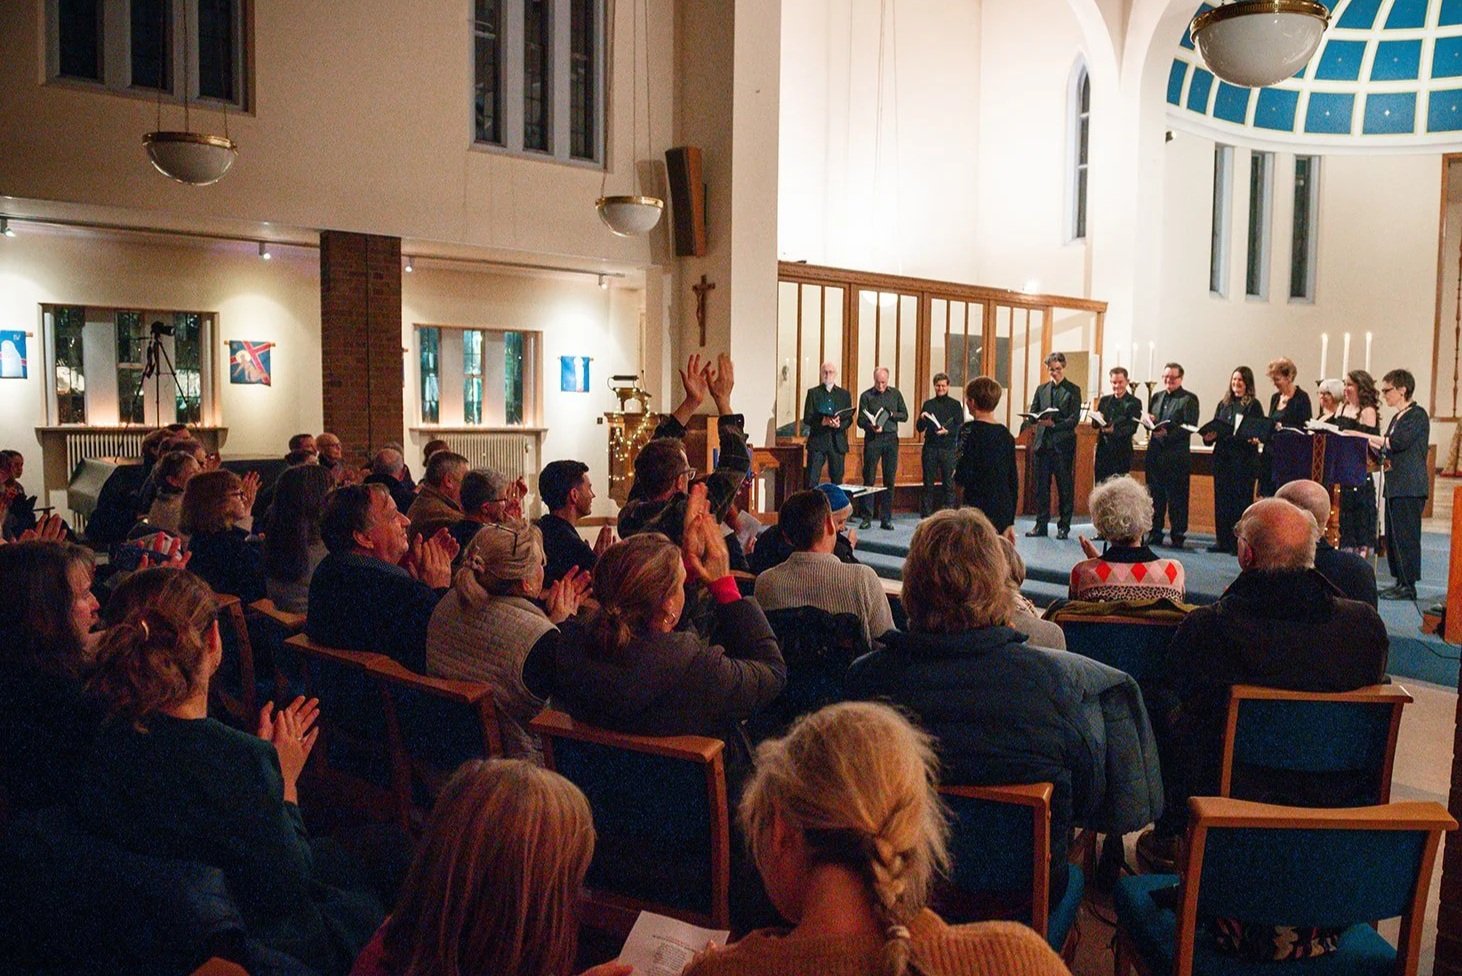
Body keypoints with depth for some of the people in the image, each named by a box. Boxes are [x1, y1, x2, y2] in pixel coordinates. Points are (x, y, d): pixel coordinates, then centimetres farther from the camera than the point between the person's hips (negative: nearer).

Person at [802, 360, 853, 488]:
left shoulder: (845, 394, 12)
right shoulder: (813, 393, 6)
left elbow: (849, 418, 6)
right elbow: (806, 418, -1)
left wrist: (839, 424, -16)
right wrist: (822, 422, -20)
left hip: (837, 442, 2)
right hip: (817, 440, -2)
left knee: (837, 480, 6)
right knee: (812, 480, -5)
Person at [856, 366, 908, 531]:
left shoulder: (895, 394, 11)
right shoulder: (866, 395, 3)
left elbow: (904, 415, 9)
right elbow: (860, 420, -1)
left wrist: (891, 415, -9)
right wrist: (871, 426, -21)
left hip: (891, 438, 2)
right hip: (873, 439, -2)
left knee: (890, 480, 2)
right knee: (869, 479, -3)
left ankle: (886, 519, 8)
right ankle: (867, 517, 2)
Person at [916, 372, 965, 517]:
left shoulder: (955, 405, 5)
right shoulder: (928, 404, 10)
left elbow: (960, 428, -2)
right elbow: (919, 428, 8)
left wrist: (947, 431, -19)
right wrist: (922, 419, -12)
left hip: (948, 449, -2)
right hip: (930, 448, 2)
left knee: (949, 483, 0)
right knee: (928, 483, 4)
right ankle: (925, 515, 9)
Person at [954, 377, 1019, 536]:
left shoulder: (970, 430, -9)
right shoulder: (1005, 433, 9)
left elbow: (963, 476, -16)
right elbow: (1013, 479, 13)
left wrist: (955, 474, 8)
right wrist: (1010, 521, 19)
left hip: (979, 509, -6)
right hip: (1004, 513, 6)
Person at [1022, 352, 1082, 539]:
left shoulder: (1073, 390, 1)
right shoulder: (1041, 389, 14)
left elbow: (1074, 419, -7)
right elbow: (1033, 413, 11)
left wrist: (1054, 424, -21)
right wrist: (1029, 422, -12)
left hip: (1063, 444, -4)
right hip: (1042, 443, 4)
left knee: (1065, 486, 2)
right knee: (1042, 485, 7)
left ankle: (1064, 526, 9)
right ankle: (1041, 524, 15)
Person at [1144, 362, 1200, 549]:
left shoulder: (1189, 399, -2)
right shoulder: (1156, 397, 17)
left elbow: (1190, 427, -12)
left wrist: (1168, 433, -23)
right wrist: (1149, 420, -2)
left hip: (1176, 455, -6)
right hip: (1155, 453, 6)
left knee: (1177, 498, -2)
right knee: (1155, 496, 10)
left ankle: (1178, 536, 5)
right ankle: (1155, 534, 18)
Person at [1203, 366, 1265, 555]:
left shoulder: (1253, 406, -2)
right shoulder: (1224, 404, 14)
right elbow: (1214, 428, 15)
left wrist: (1254, 438, -27)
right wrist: (1210, 435, -5)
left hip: (1244, 460, -5)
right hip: (1222, 458, 6)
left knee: (1241, 500, -3)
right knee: (1221, 499, 7)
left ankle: (1240, 544, 2)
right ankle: (1223, 541, 15)